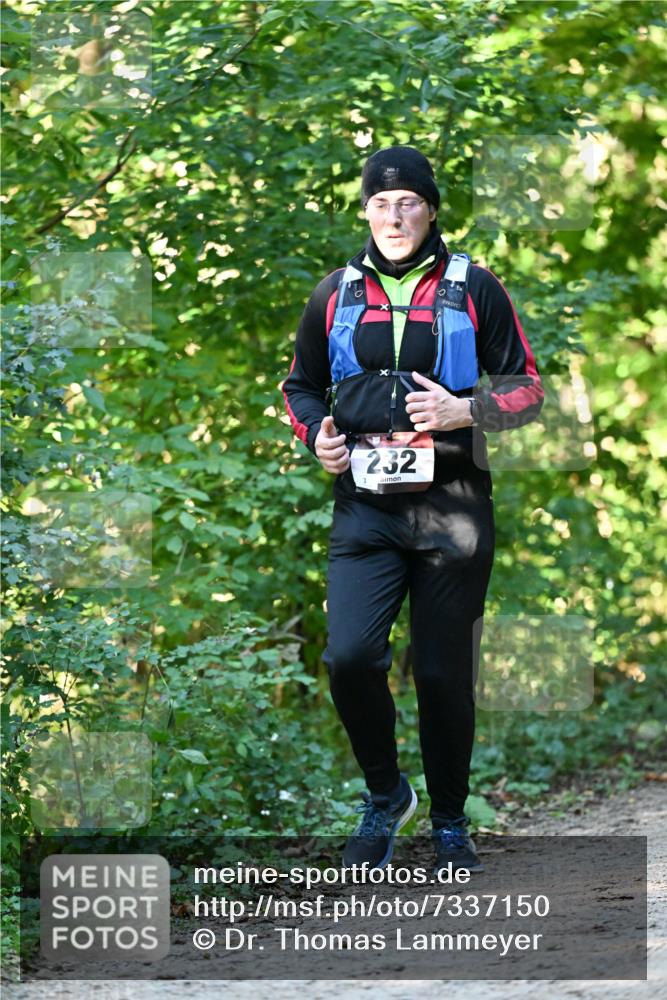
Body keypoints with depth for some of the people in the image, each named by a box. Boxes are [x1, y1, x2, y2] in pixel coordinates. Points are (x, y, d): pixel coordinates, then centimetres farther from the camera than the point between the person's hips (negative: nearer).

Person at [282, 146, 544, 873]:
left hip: (452, 508, -1)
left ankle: (450, 825, 20)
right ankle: (384, 793, 9)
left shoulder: (473, 290, 3)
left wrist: (466, 410, -11)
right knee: (349, 656, -16)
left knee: (444, 675, 3)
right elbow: (301, 385, 22)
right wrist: (316, 435, 2)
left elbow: (527, 388, 7)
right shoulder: (336, 294, 9)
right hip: (364, 506, 1)